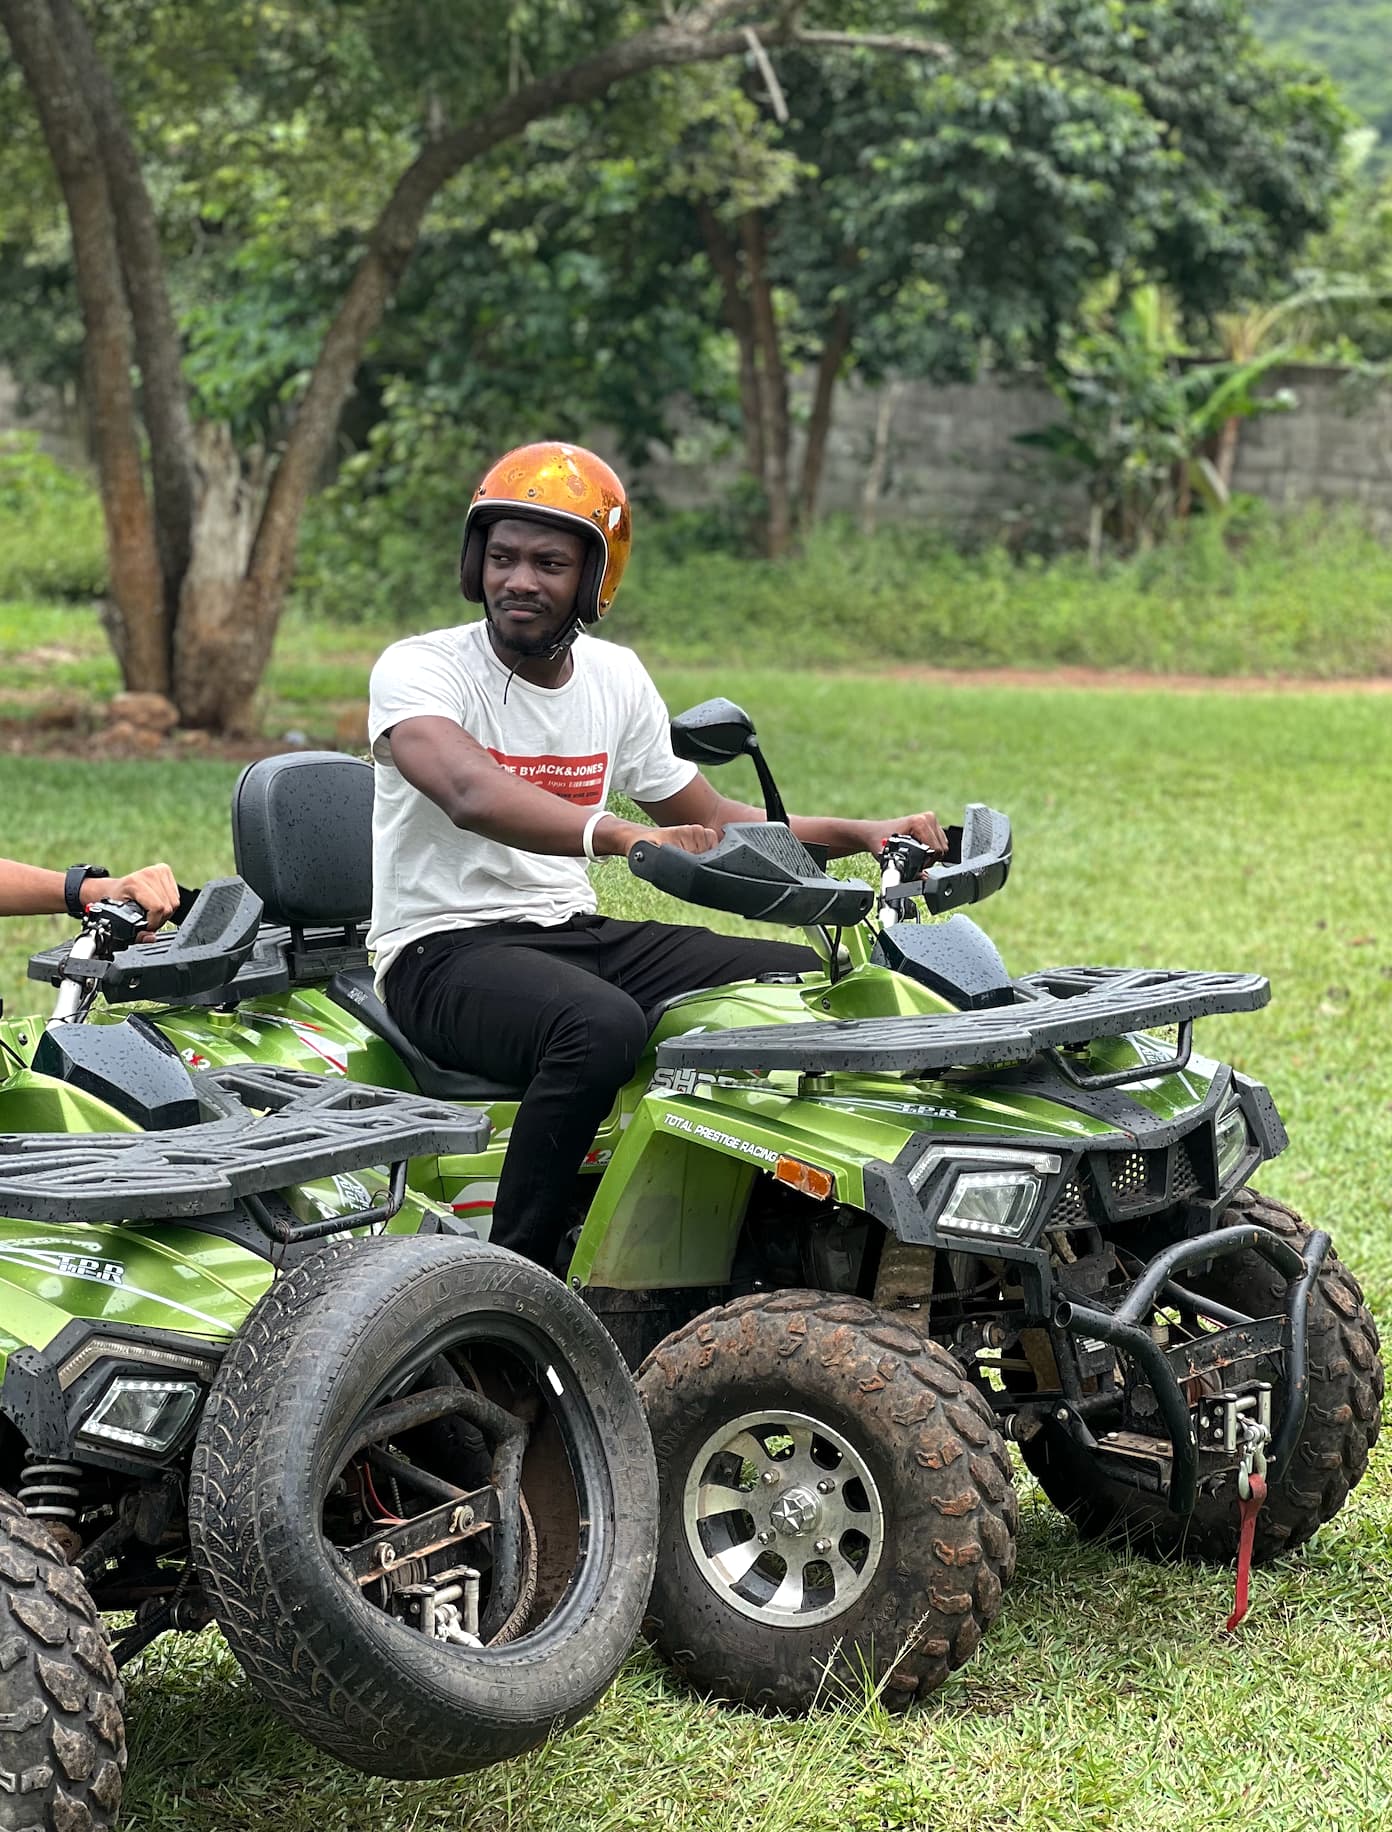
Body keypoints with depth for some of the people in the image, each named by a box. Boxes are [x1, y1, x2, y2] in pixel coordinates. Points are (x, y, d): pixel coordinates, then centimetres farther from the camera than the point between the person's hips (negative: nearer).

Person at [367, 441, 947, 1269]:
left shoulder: (616, 676, 10)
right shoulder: (419, 668, -11)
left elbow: (707, 819, 19)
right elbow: (471, 794, -32)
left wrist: (859, 834, 6)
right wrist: (618, 834, -48)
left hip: (578, 934, 7)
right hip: (445, 949, -7)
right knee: (602, 1027, -38)